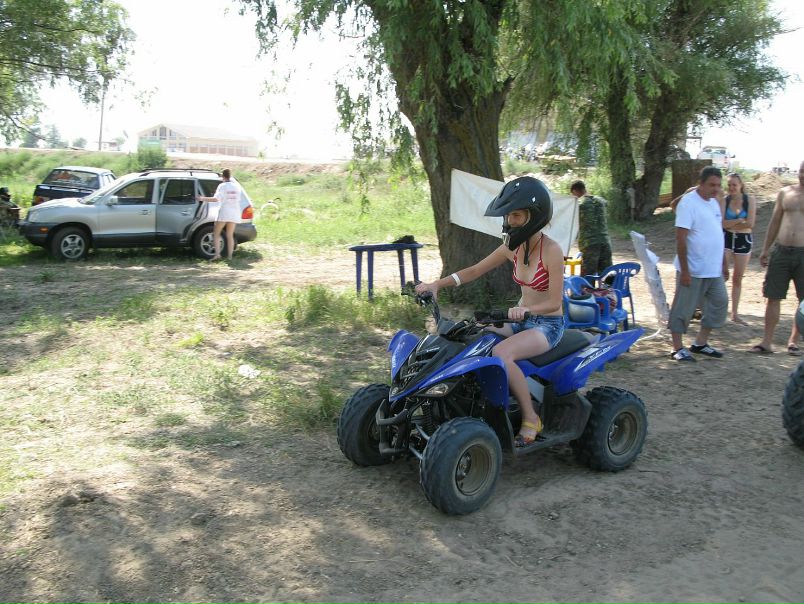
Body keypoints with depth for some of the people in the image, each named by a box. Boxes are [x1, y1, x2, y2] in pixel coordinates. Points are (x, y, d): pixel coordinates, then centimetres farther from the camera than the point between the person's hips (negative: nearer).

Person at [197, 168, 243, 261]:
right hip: (234, 213, 5)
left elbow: (216, 198, -18)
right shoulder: (237, 186, 7)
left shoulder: (222, 186, -9)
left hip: (224, 212, -5)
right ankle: (229, 255, 5)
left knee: (216, 233, 5)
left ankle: (217, 254, -7)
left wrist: (203, 199, -14)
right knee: (230, 235, 9)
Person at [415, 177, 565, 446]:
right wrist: (437, 284, -7)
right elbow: (474, 270, 6)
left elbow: (554, 302, -20)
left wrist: (525, 309, -39)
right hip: (522, 321, 7)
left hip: (548, 324, -7)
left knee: (500, 353, -34)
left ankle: (530, 418, -16)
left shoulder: (551, 251, -18)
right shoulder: (512, 247, 2)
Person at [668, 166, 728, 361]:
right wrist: (684, 270, -21)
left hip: (714, 270, 9)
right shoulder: (689, 203, -14)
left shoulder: (714, 203, 12)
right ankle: (678, 348, 10)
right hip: (693, 270, -9)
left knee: (719, 303, 12)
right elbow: (680, 238, -18)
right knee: (683, 308, 0)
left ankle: (701, 343, 23)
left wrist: (723, 263, 17)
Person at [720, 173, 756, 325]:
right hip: (726, 239, -1)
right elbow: (721, 223, -11)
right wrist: (740, 220, -13)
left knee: (738, 278, 9)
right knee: (723, 274, -15)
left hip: (744, 240, 1)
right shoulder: (724, 201, -1)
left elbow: (750, 224, -11)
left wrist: (730, 223, -9)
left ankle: (735, 314, 17)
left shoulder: (750, 200, -2)